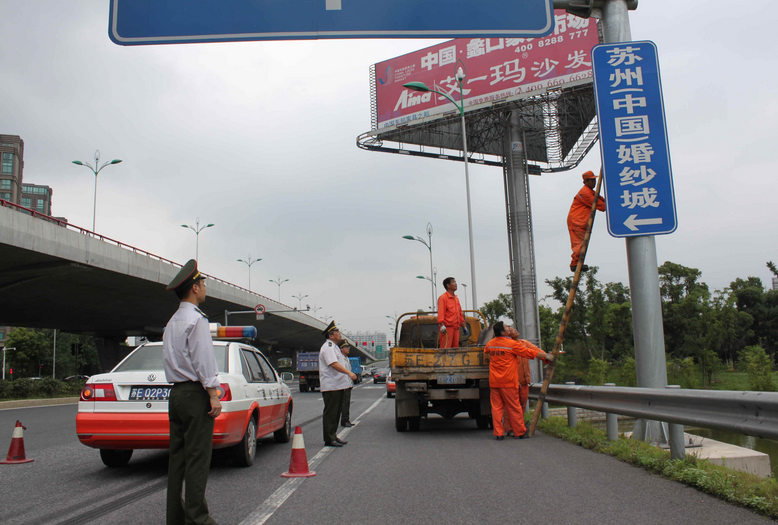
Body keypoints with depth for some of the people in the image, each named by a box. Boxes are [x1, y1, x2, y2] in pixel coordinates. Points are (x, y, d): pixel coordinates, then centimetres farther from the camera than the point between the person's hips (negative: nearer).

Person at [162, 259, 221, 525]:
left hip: (176, 393, 9)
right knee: (197, 458, -6)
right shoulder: (196, 319, -10)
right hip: (195, 393, -9)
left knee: (177, 456, 10)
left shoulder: (172, 322, 18)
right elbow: (203, 360, -16)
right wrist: (213, 394, -15)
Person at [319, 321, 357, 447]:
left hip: (338, 385, 10)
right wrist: (349, 373, -35)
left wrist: (345, 383, 24)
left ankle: (333, 436, 21)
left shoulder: (334, 347, 20)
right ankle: (329, 439, -3)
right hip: (330, 386, -10)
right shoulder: (327, 347, -13)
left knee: (336, 412, 14)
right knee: (330, 413, -6)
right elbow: (334, 364, -27)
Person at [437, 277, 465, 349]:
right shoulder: (443, 297, -3)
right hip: (447, 327, -8)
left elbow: (460, 313, 24)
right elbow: (440, 312, -12)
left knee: (455, 347, 7)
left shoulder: (456, 298, 20)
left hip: (456, 327, 8)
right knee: (445, 348, -12)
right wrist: (442, 325, -23)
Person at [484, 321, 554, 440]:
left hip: (493, 381, 5)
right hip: (508, 381, -5)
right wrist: (546, 356, 12)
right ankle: (521, 432, 15)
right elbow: (530, 353, -2)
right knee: (514, 407, 4)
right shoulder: (512, 344, -10)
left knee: (496, 407, 7)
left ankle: (498, 433, 5)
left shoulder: (490, 344, 7)